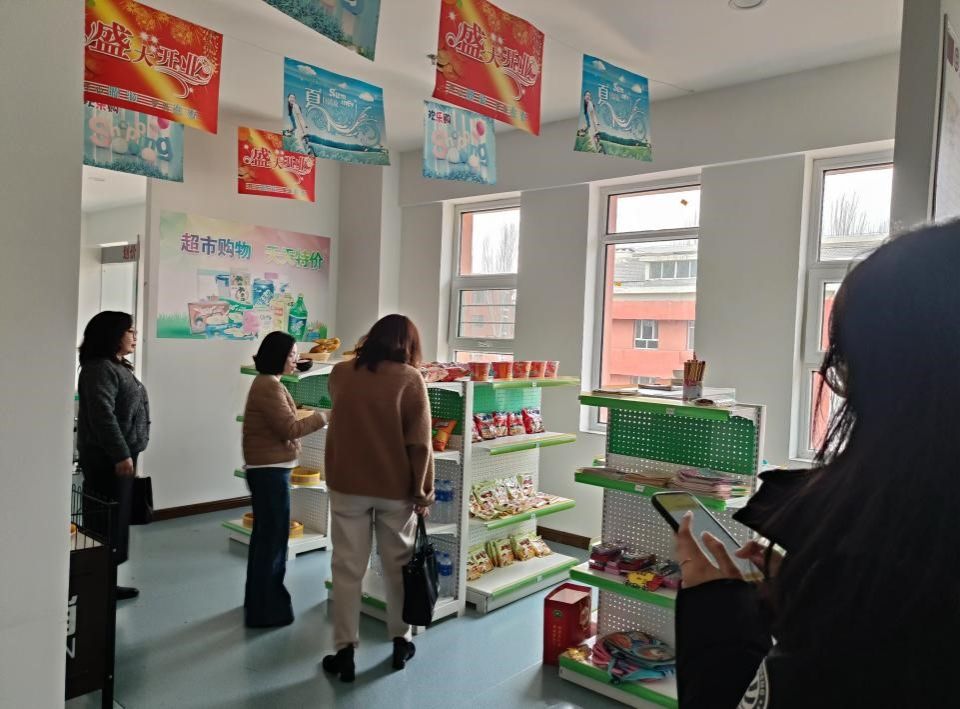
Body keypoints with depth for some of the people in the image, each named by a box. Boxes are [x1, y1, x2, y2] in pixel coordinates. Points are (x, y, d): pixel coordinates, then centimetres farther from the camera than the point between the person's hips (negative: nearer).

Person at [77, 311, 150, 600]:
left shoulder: (118, 366, 16)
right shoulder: (100, 369, -15)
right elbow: (103, 416, -22)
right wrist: (121, 454, -23)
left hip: (120, 454, 10)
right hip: (107, 458, -10)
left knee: (116, 520, 14)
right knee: (106, 521, -4)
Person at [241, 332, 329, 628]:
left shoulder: (266, 383, 14)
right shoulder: (269, 386, -18)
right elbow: (289, 429, -20)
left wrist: (314, 418, 5)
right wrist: (323, 417, -12)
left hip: (266, 468, 11)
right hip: (270, 470, -11)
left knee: (265, 535, 19)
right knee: (273, 538, -1)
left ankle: (259, 602, 33)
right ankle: (266, 610, 10)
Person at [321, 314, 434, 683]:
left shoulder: (340, 373, -1)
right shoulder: (410, 379, -11)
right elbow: (419, 443, -12)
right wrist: (423, 490, -2)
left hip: (347, 485, 1)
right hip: (396, 488, -1)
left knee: (347, 568, 10)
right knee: (398, 565, 15)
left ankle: (345, 652, 16)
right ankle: (400, 642, 28)